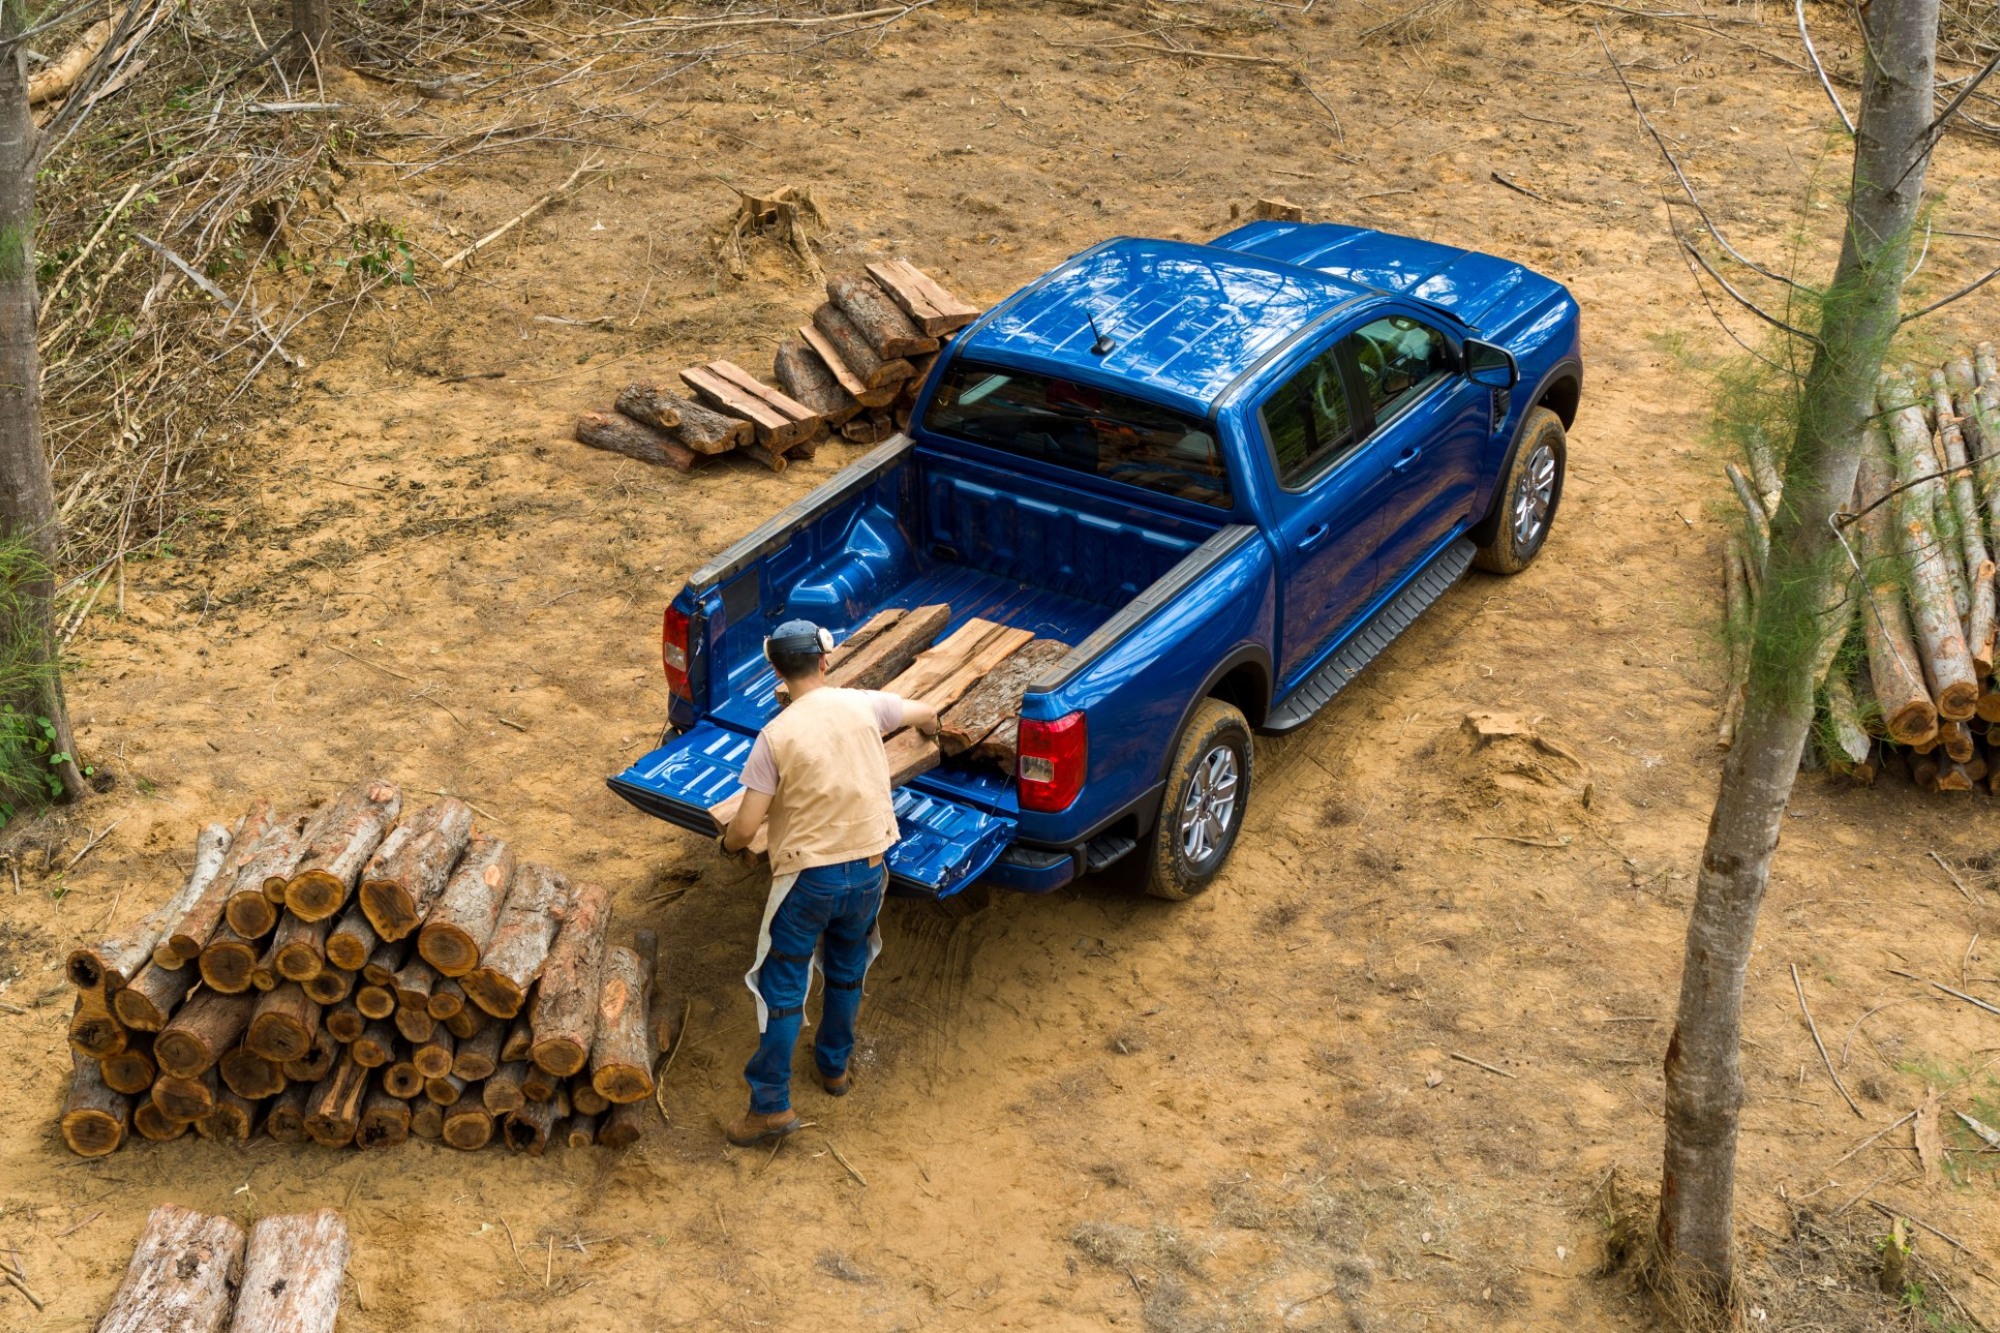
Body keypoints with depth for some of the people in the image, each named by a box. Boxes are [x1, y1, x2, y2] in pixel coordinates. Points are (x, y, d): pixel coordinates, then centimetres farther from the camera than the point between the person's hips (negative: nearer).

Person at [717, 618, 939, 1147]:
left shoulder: (776, 736, -17)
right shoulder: (864, 706, -6)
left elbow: (745, 828, -17)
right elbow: (927, 714, 15)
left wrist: (726, 843, 7)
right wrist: (928, 732, 39)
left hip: (807, 877, -4)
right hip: (868, 869, 4)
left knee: (782, 987, 8)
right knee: (846, 972, 25)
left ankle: (771, 1104, 11)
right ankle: (835, 1067, 42)